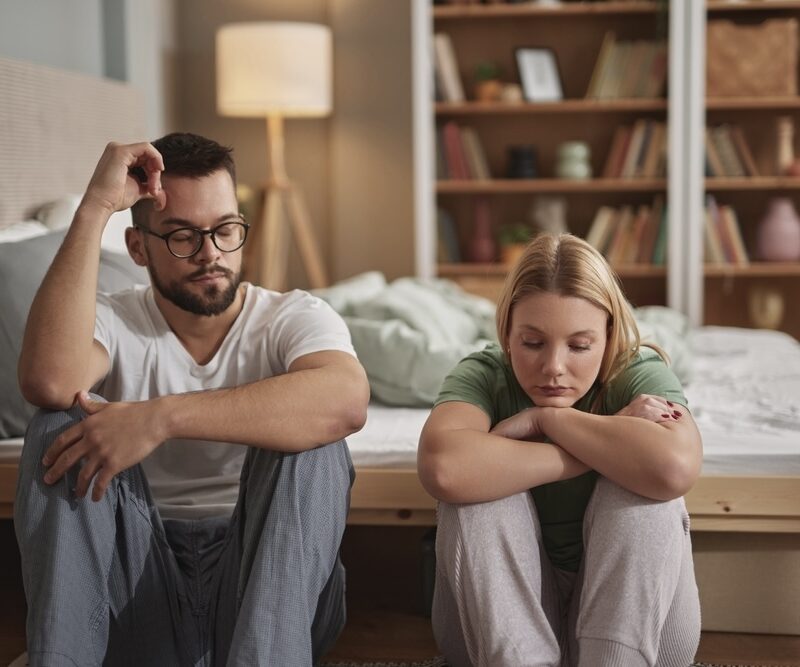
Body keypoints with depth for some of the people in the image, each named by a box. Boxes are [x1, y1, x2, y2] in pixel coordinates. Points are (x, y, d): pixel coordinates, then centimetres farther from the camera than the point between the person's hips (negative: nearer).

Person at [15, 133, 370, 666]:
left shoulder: (295, 318, -2)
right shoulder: (113, 322, 2)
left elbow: (346, 401, -28)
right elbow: (49, 383, -25)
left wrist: (161, 417, -33)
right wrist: (95, 207, -20)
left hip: (270, 582, -1)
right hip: (141, 590, 1)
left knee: (307, 439, -26)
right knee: (61, 428, -19)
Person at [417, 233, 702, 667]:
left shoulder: (640, 375, -12)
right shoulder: (484, 375, -11)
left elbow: (675, 468, -38)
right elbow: (444, 469, -37)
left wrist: (545, 418, -25)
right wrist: (607, 448, -29)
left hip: (634, 616, 0)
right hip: (502, 622, 1)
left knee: (641, 485, -26)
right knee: (479, 484, -25)